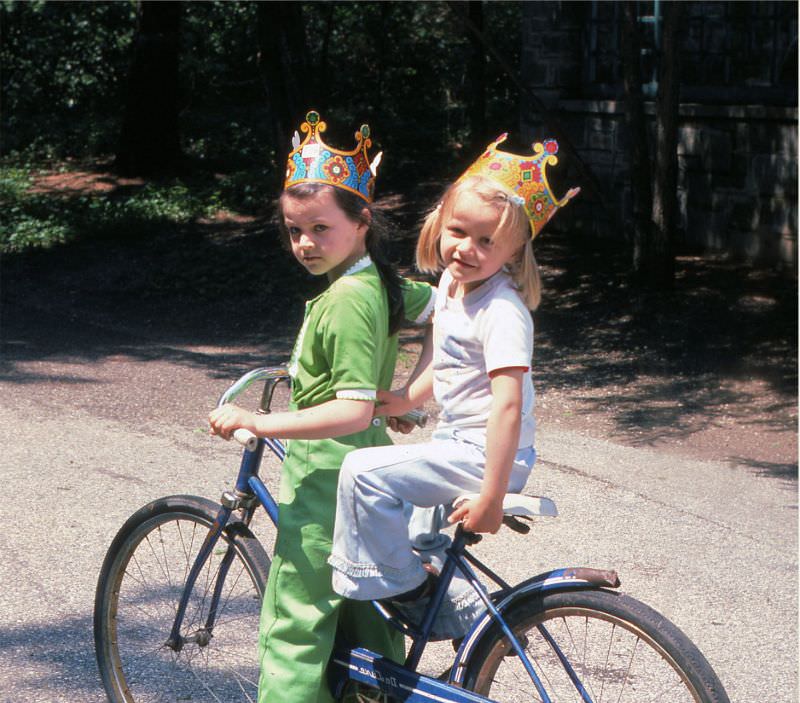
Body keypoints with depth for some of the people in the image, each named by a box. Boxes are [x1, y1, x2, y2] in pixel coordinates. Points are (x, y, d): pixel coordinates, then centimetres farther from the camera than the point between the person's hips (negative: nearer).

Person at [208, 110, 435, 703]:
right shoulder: (382, 283, 6)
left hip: (327, 481, -10)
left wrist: (256, 422, -27)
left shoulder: (347, 299, -21)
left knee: (292, 630, -4)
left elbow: (352, 411, -27)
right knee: (363, 622, 19)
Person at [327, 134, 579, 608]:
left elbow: (508, 405, -28)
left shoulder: (503, 311, -23)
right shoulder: (451, 283, 5)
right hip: (458, 442, 10)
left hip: (488, 456, -10)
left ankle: (400, 580, -3)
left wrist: (491, 497, -29)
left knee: (363, 472, -19)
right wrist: (406, 400, 11)